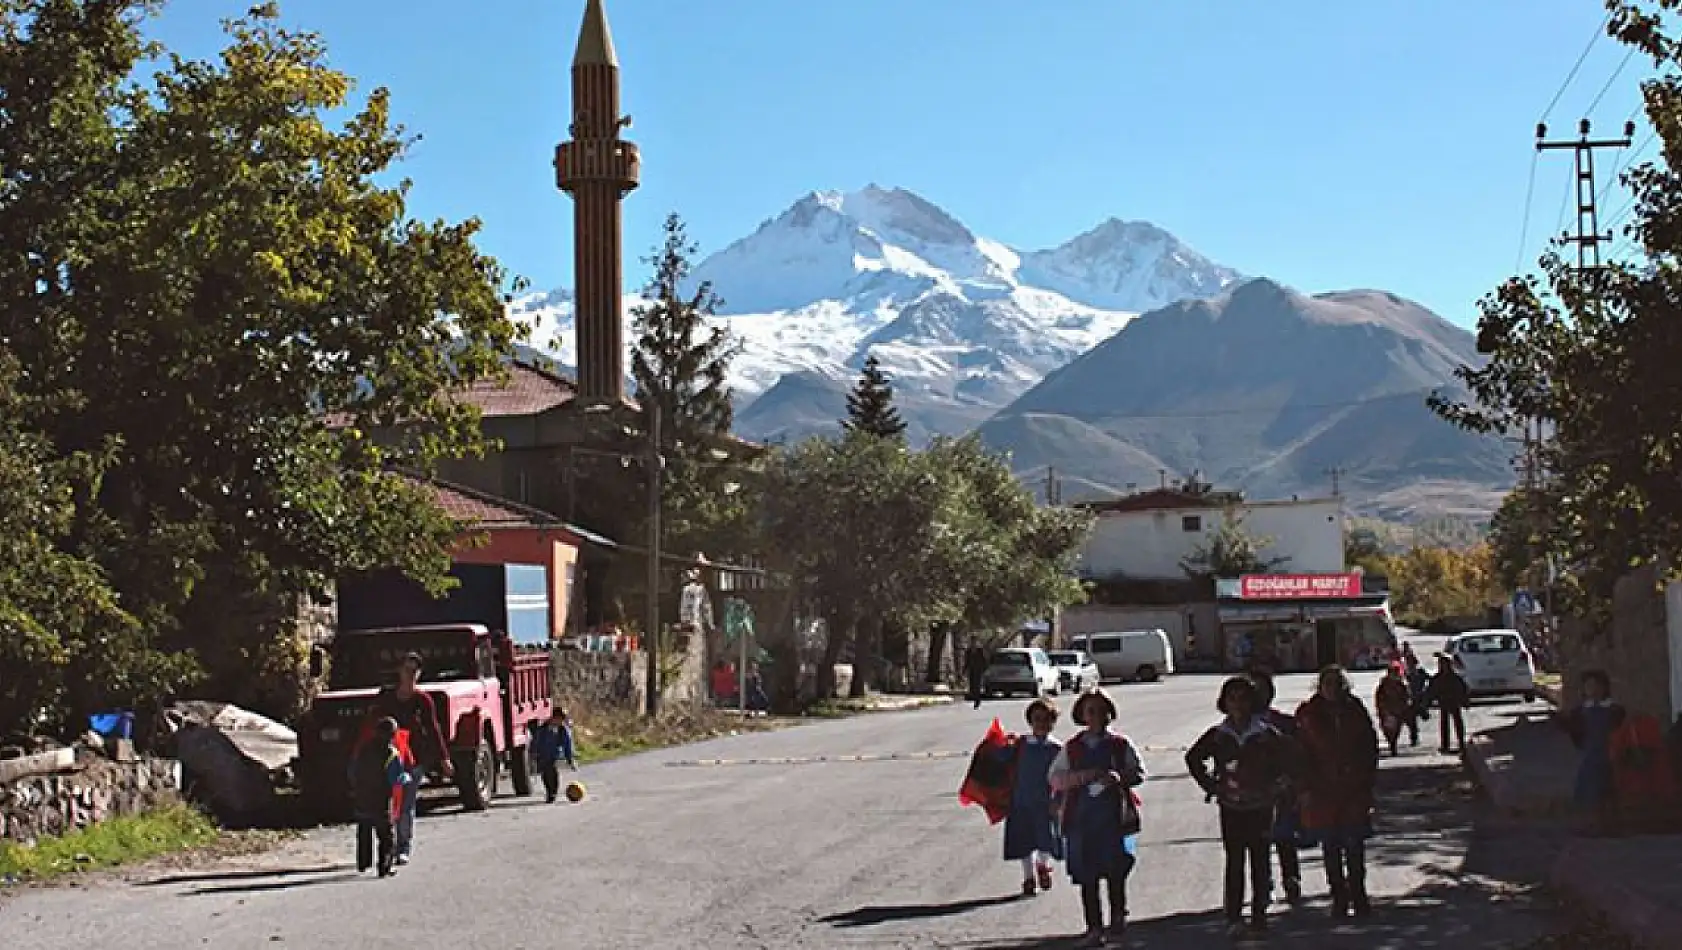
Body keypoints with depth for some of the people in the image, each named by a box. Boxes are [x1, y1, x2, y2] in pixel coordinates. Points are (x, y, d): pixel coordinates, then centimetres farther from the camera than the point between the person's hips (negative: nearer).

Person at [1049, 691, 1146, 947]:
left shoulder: (1121, 745, 7)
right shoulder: (1072, 748, 9)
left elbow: (1139, 773, 7)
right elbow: (1055, 779, 6)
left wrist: (1121, 778, -13)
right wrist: (1082, 776, -11)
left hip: (1114, 817, -1)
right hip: (1081, 818, 1)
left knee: (1116, 871, 0)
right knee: (1087, 877, 0)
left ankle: (1118, 917, 23)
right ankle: (1094, 928, 5)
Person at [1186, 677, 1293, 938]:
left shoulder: (1266, 733, -2)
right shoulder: (1218, 735, 2)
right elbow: (1193, 758, 14)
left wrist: (1274, 786, 0)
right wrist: (1210, 785, 6)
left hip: (1260, 807, 0)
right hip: (1230, 808, 0)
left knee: (1260, 862, 4)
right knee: (1234, 862, 0)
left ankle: (1259, 916, 11)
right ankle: (1234, 918, 2)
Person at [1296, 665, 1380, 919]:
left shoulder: (1356, 712, 3)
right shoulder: (1308, 714, 0)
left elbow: (1370, 747, 8)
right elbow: (1302, 754, 0)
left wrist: (1367, 781, 1)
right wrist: (1307, 788, -6)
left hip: (1355, 790, 0)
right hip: (1322, 792, 0)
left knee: (1355, 847, 1)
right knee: (1331, 848, 6)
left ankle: (1358, 896, 11)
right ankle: (1339, 899, 13)